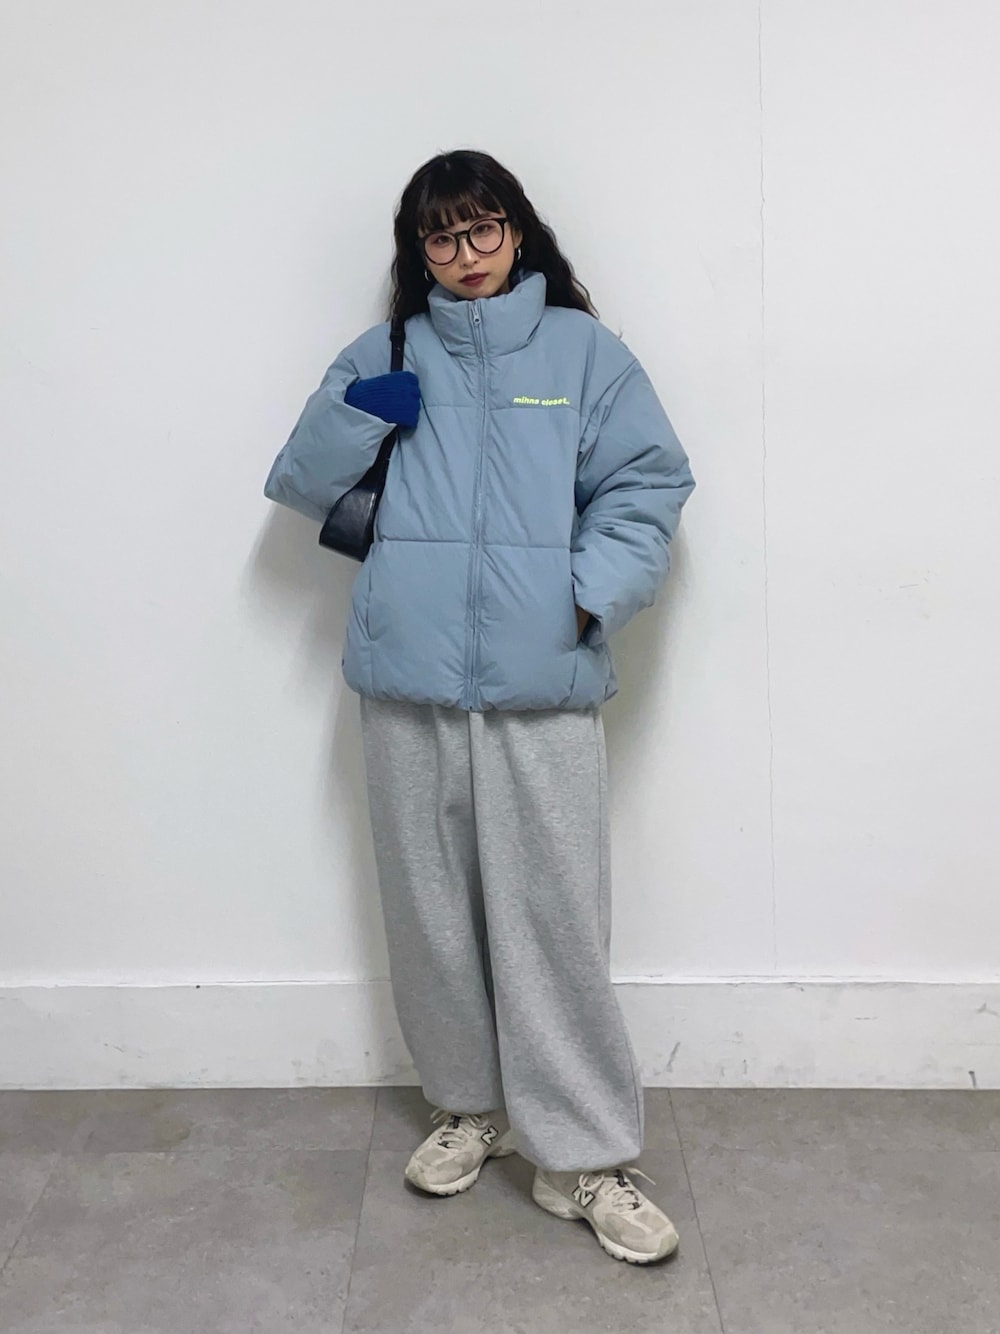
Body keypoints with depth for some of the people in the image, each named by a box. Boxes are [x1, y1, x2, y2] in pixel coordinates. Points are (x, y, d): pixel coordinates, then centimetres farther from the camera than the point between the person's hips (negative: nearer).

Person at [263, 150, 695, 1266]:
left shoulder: (582, 350, 8)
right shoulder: (384, 356, 15)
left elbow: (646, 484, 3)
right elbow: (297, 486, 13)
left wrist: (594, 590, -12)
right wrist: (354, 416, -6)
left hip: (542, 684, -2)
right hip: (409, 682, 3)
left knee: (555, 916, -3)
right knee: (431, 909, 12)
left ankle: (583, 1157, 11)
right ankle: (470, 1103, 32)